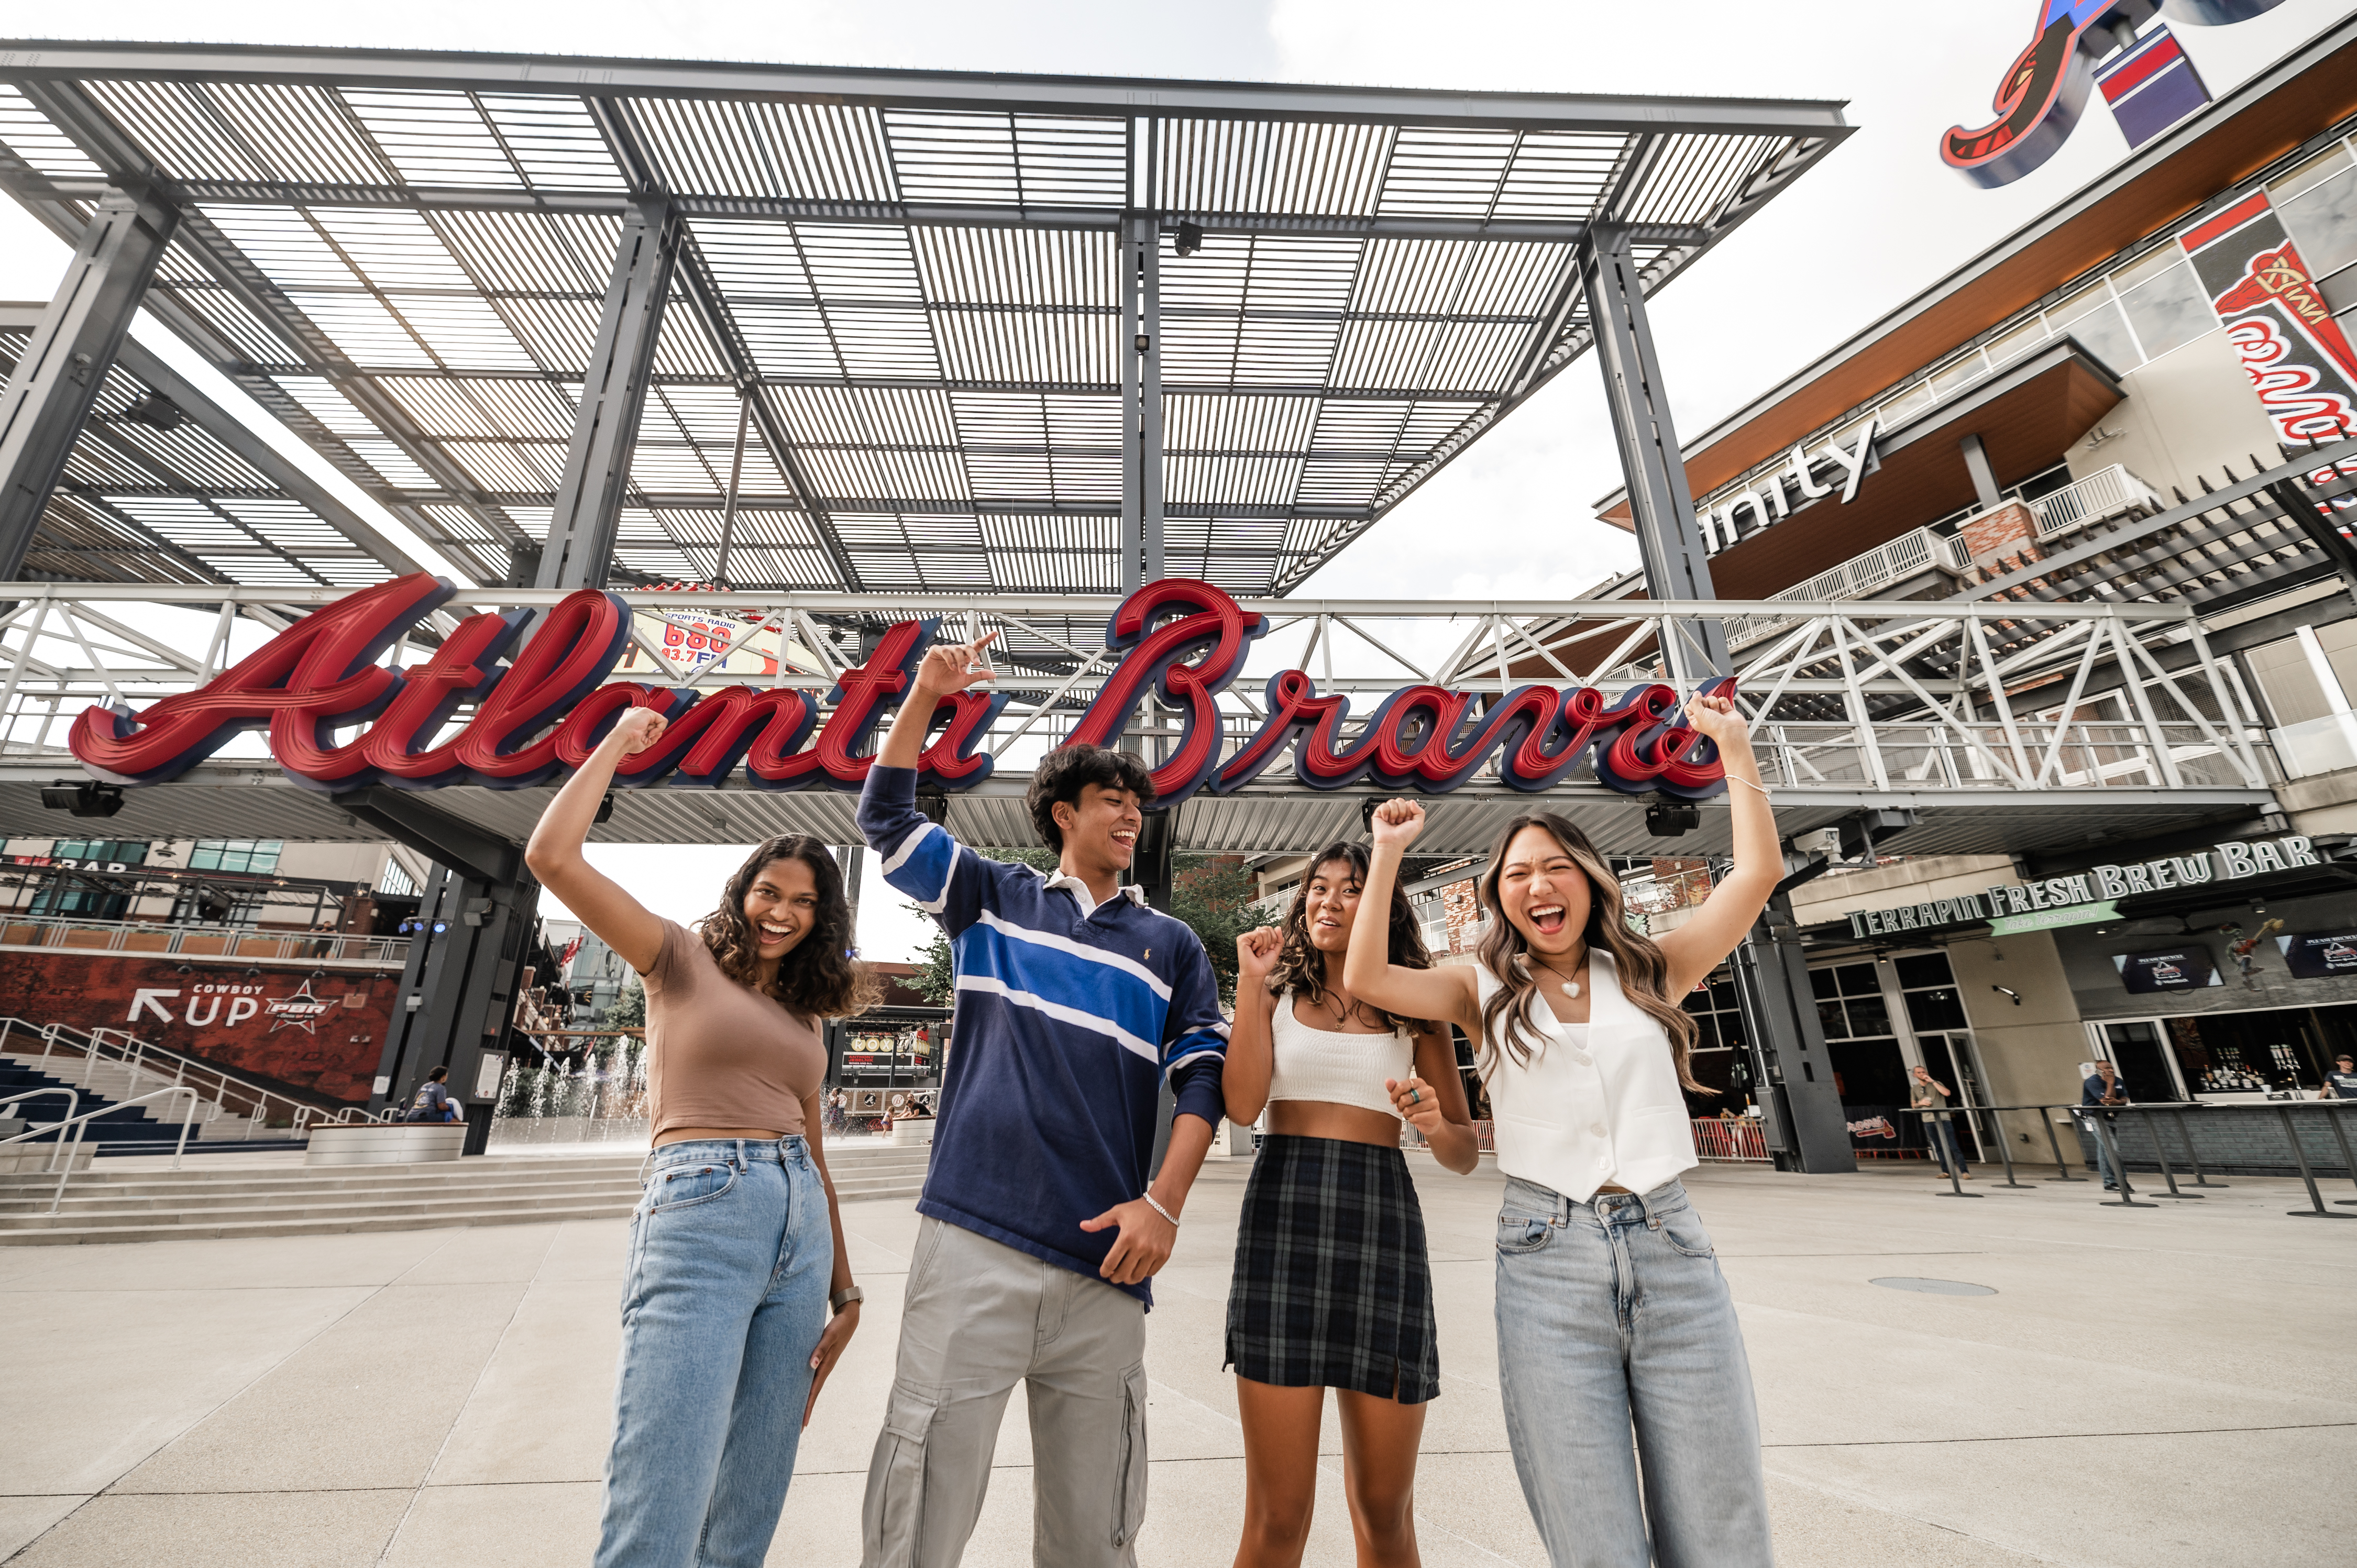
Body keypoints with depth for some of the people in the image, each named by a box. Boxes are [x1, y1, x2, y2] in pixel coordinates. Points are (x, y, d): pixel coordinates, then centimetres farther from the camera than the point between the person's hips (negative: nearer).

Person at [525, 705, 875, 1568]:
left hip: (800, 1232, 6)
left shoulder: (801, 1018, 18)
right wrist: (620, 739, 2)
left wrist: (844, 1289, 17)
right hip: (699, 1213, -5)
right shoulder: (682, 962, 5)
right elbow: (552, 856, -8)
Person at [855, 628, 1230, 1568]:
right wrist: (925, 694, -2)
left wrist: (1164, 1204, -6)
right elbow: (886, 818, 6)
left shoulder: (1171, 946, 12)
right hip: (974, 1241, -1)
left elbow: (1203, 1077, 6)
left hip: (1104, 1260, 2)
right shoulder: (993, 901, 11)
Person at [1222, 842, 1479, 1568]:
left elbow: (1467, 1153, 13)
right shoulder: (1277, 994, 10)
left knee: (1386, 1509, 10)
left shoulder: (1415, 1012, 13)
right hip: (1283, 1215, -1)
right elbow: (1242, 1104, -6)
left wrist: (1434, 1123, -9)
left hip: (1383, 1222, 2)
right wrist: (1252, 984, -4)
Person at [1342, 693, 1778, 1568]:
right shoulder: (1486, 994, 7)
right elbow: (1365, 979, -8)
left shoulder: (1651, 974, 11)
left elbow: (1759, 872, 5)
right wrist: (1388, 853, -4)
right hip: (1547, 1264, -1)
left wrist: (1733, 744, 7)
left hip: (1670, 1250, 2)